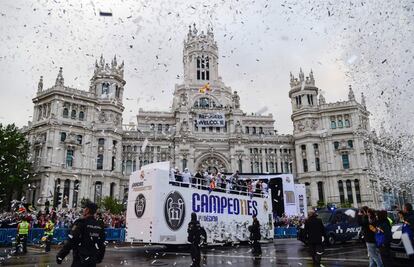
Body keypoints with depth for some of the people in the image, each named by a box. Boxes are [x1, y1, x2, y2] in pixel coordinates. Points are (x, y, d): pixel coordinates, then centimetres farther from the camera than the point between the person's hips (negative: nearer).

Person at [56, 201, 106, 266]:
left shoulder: (81, 223, -10)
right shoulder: (99, 225, 6)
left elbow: (70, 242, -15)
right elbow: (102, 244, 10)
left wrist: (60, 256, -8)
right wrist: (100, 258, 24)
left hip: (80, 260, -5)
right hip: (93, 261, 5)